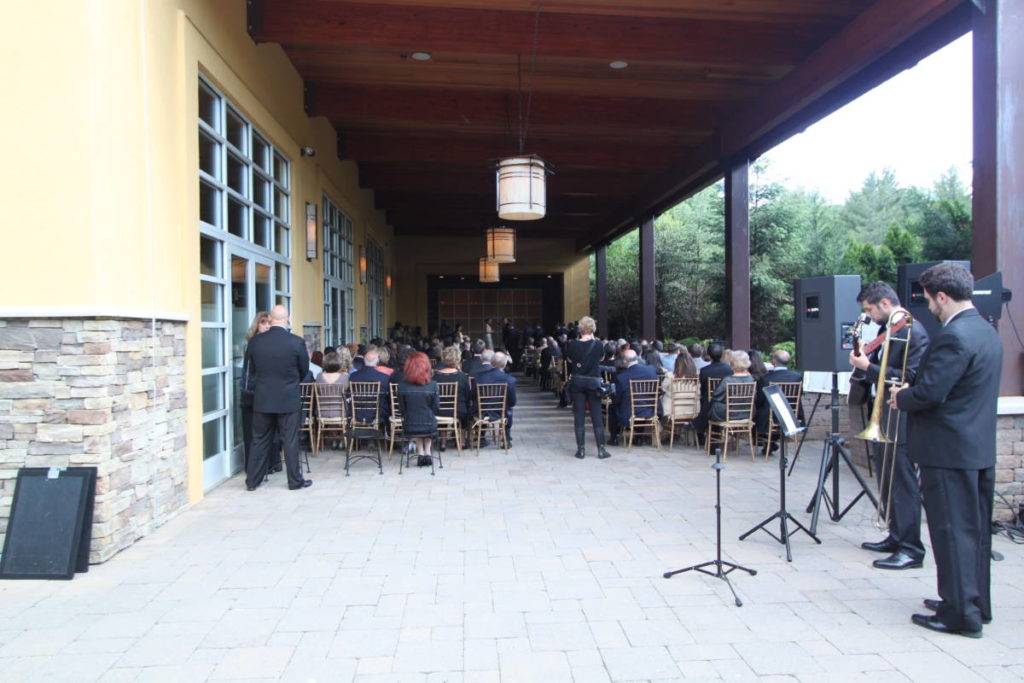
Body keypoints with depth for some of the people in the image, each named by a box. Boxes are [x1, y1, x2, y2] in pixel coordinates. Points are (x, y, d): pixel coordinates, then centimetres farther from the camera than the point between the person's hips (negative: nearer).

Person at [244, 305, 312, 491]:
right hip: (289, 399, -2)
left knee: (260, 441, 12)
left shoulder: (255, 341, -5)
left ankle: (252, 481, 19)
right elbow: (304, 370, 0)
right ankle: (295, 480, 13)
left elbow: (252, 369, 8)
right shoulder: (296, 342, -12)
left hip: (262, 399, 3)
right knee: (290, 441, 6)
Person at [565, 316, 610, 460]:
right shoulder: (598, 344, -9)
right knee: (597, 416, 6)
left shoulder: (572, 345, -8)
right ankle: (601, 449, 8)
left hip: (577, 382, 1)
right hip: (594, 382, 0)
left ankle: (581, 450, 6)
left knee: (579, 417, 5)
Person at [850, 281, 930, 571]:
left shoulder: (913, 332, -15)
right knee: (887, 482, 17)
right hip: (882, 418, 10)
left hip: (900, 420, -10)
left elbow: (911, 378, -21)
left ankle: (911, 549, 4)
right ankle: (896, 538, 29)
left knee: (903, 484, -4)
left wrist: (869, 367, -19)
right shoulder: (887, 330, 12)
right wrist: (864, 361, -3)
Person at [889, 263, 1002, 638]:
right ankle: (976, 603, 29)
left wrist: (901, 398, -4)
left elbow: (929, 393, -24)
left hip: (950, 451, -10)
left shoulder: (954, 336, -20)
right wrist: (910, 391, 11)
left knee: (952, 531, -1)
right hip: (981, 448, 10)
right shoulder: (987, 331, 12)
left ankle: (961, 614, 8)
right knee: (975, 529, 17)